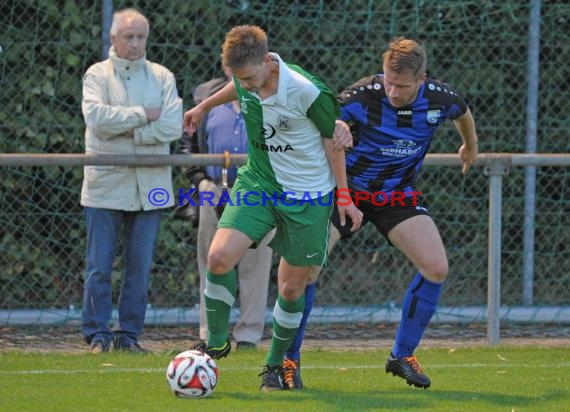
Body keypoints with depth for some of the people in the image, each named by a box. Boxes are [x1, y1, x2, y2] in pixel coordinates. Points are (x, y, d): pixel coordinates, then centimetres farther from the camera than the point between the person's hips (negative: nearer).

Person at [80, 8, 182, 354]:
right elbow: (97, 116, -15)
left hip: (149, 184, 2)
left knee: (140, 265, 3)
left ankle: (130, 334, 10)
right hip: (106, 181, -2)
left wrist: (126, 131, -11)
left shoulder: (162, 78, 9)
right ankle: (98, 334, 5)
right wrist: (144, 115, -10)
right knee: (100, 265, -2)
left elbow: (174, 126, -5)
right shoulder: (98, 75, 4)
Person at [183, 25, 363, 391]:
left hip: (308, 196, -4)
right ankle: (217, 343, 2)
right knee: (219, 257, -17)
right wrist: (205, 106, 31)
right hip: (258, 182, 4)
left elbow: (333, 139, -8)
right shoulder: (246, 76, -11)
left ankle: (276, 364, 25)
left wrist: (344, 197, -2)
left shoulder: (308, 93, -25)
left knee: (292, 287, 3)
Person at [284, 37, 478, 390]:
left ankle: (402, 357, 7)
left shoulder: (440, 99, -14)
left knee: (436, 268, -11)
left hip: (398, 194, 3)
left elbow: (463, 113, 11)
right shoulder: (362, 96, -27)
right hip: (346, 188, -3)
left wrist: (470, 146, 31)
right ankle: (288, 360, -3)